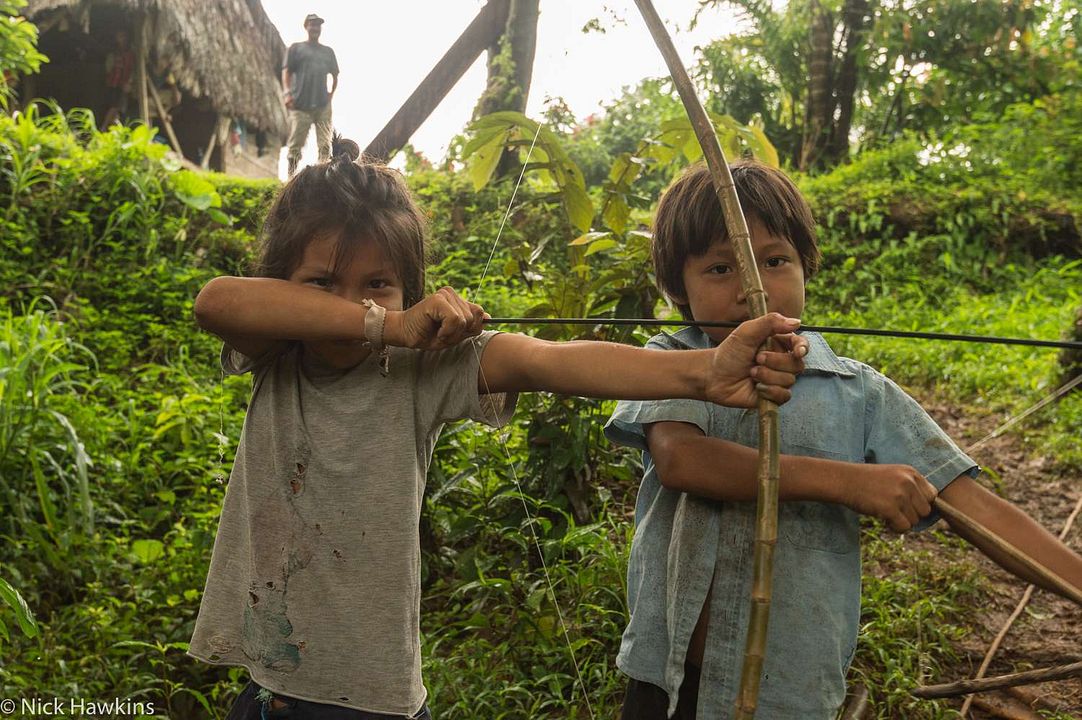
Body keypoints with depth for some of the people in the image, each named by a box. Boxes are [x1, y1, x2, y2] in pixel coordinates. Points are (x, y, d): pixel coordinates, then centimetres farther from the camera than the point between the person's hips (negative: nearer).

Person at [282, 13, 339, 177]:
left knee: (325, 145, -4)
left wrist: (331, 94, 12)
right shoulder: (296, 48, 12)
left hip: (323, 106, 3)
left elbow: (335, 75, 26)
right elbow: (286, 71, 4)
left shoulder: (328, 52, 22)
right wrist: (287, 93, -10)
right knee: (296, 144, -6)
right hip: (301, 105, -3)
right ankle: (291, 177, -4)